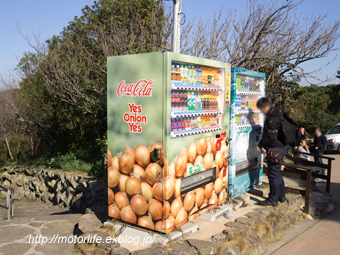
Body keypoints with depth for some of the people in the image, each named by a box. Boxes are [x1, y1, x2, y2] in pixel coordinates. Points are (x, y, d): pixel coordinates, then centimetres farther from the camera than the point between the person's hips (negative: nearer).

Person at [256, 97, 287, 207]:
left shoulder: (273, 118, -20)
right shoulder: (276, 114, 13)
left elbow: (271, 137, -23)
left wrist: (260, 144, -10)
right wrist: (263, 144, 16)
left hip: (275, 150, -11)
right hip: (281, 148, 11)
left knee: (273, 175, -2)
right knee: (277, 173, 20)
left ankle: (273, 200, 7)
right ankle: (281, 196, 31)